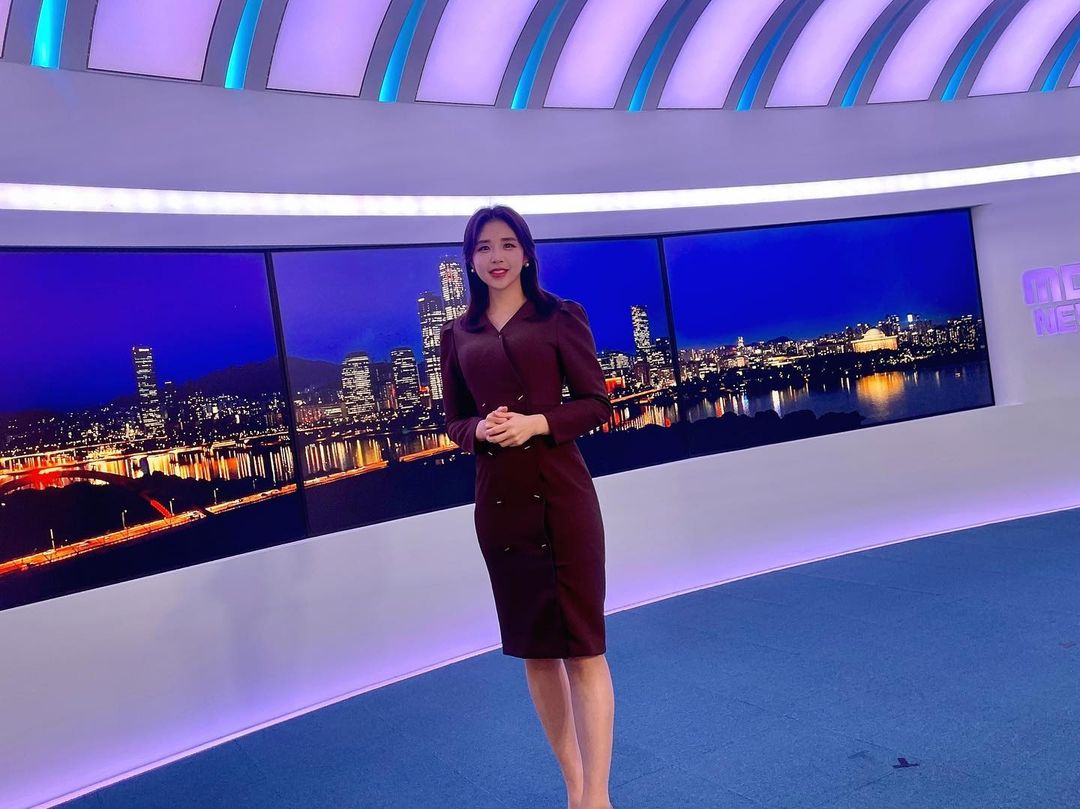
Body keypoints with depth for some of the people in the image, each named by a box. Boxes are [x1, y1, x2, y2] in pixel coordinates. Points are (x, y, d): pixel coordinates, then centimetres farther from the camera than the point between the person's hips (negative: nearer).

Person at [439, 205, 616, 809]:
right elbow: (455, 422, 12)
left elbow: (598, 403, -2)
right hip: (499, 501, 4)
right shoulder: (457, 335, 9)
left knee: (582, 644, -3)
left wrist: (535, 424, -17)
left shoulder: (561, 317, -1)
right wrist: (480, 431, -10)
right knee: (533, 647, 12)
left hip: (561, 492, -4)